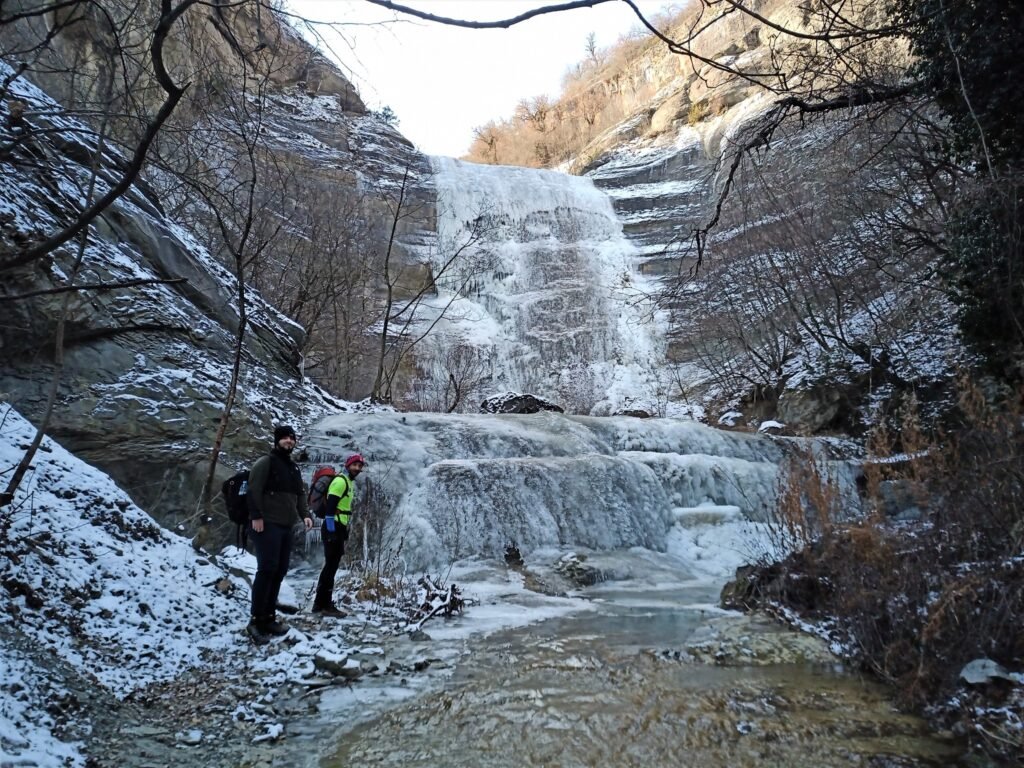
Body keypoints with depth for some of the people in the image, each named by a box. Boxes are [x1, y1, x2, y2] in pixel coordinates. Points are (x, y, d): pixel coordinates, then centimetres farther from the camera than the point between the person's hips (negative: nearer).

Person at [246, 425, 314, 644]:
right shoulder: (266, 462, -5)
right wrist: (256, 516, -22)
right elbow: (253, 490, -14)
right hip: (267, 525, -8)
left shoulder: (294, 469, 20)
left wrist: (305, 515, 6)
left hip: (286, 526, 8)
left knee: (279, 571, 8)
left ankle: (269, 617, 15)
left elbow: (300, 495, 22)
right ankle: (256, 621, -9)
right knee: (267, 569, -14)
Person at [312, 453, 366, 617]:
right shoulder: (340, 481, -12)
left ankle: (320, 603, 22)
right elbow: (330, 506, -22)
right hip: (333, 528, -11)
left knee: (331, 566, 15)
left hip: (338, 528, 11)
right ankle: (326, 605, -2)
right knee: (331, 566, -7)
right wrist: (331, 530, -26)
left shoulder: (347, 482, 20)